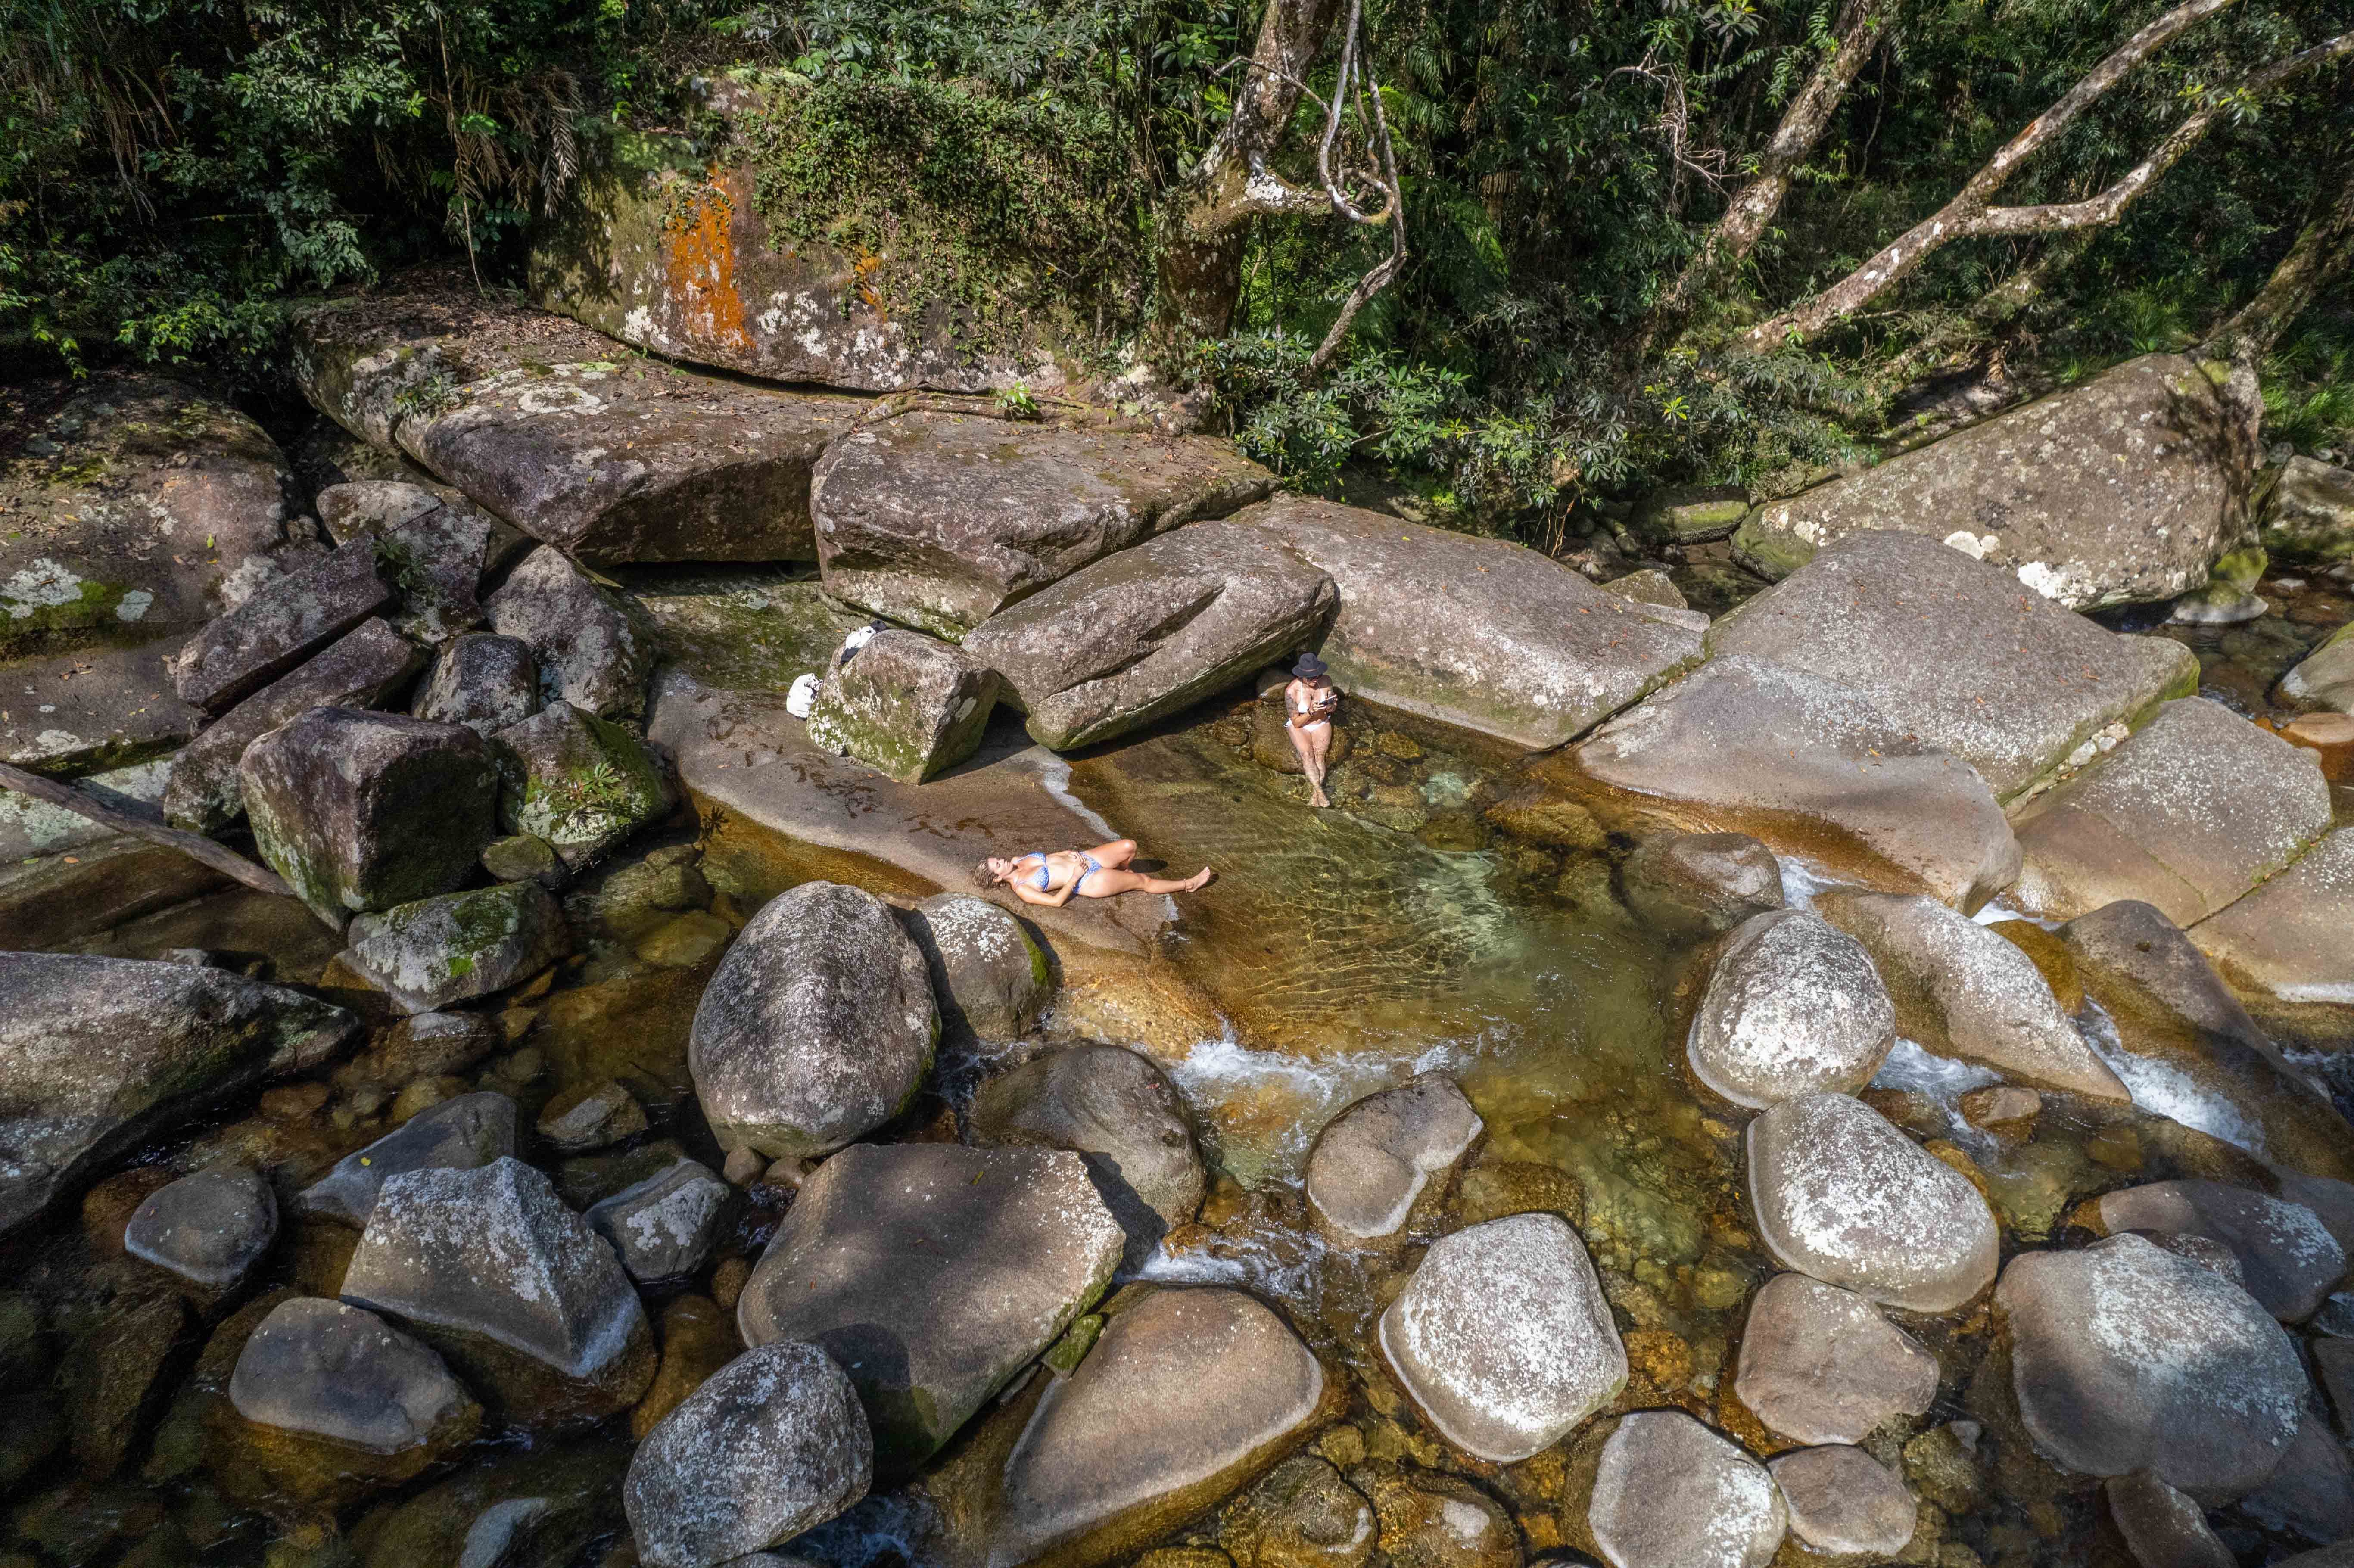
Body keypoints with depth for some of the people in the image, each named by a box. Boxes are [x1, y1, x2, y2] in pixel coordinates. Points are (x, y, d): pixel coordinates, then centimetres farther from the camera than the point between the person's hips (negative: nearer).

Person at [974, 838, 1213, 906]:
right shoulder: (1021, 890, -19)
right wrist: (1075, 877, -19)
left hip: (1082, 858, 7)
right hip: (1086, 882, -7)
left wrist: (1071, 853, -2)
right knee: (1143, 881, -2)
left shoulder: (1017, 861, 3)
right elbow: (1057, 901, -24)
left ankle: (1118, 873, 32)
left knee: (1129, 846, 0)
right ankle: (1188, 885, 17)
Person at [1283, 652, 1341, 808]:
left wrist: (1331, 706, -21)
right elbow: (1297, 722, -17)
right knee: (1307, 753, -28)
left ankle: (1314, 795, -24)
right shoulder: (1292, 691, -22)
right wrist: (1311, 712, -34)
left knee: (1319, 753, -22)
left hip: (1321, 724, 2)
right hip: (1299, 726, -2)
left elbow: (1334, 708, 3)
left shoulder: (1326, 682, -11)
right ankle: (1320, 792, -29)